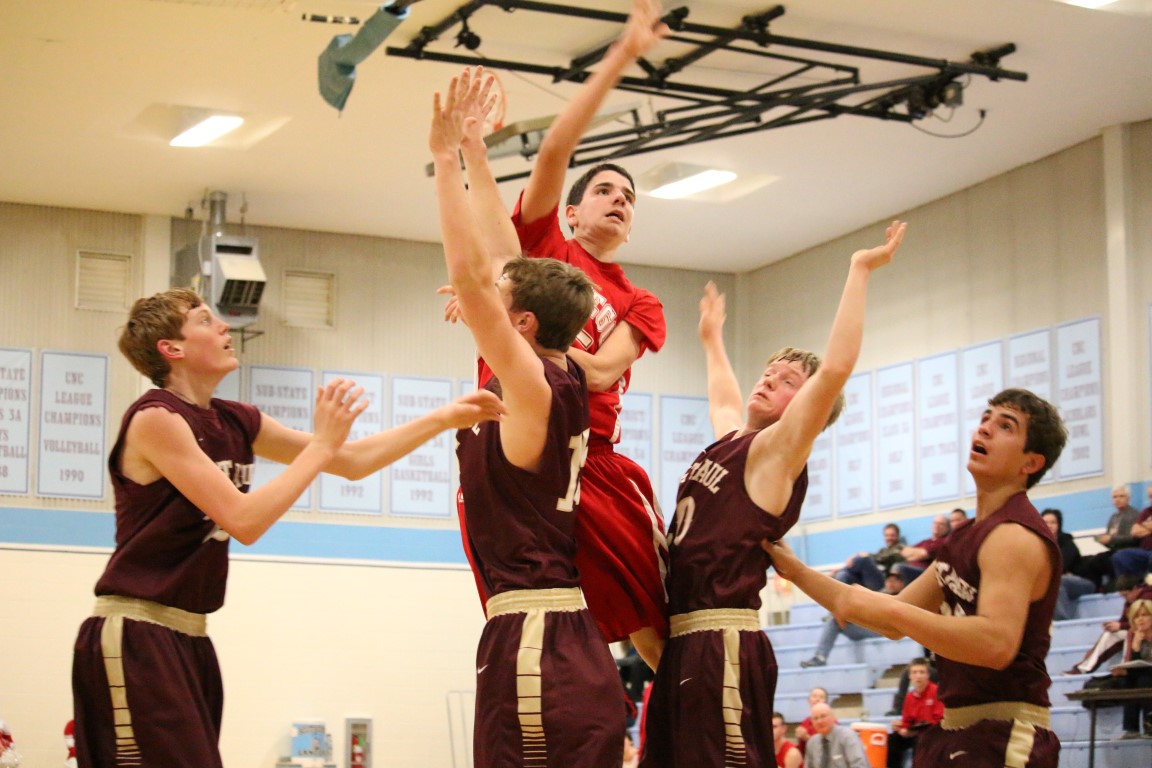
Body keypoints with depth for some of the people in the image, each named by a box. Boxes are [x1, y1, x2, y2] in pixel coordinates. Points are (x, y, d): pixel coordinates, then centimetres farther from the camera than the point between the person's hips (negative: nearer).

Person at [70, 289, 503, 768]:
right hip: (136, 637, -8)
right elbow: (243, 520, -20)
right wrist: (321, 444, -15)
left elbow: (352, 462, 16)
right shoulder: (155, 418, -13)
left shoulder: (235, 423, 10)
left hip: (189, 638, 9)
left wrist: (444, 419, 10)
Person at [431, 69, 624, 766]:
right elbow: (491, 270, 22)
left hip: (535, 648, -9)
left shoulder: (535, 389, -8)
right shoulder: (561, 382, 14)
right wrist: (469, 153, 26)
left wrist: (447, 157, -8)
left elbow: (469, 276, -15)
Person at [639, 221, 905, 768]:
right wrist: (712, 339, 57)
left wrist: (861, 270, -14)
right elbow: (724, 396, 44)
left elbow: (836, 367, -18)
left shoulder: (777, 452, -4)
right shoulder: (729, 439, 18)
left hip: (724, 649, -9)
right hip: (682, 645, 9)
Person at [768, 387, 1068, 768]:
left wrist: (887, 609, -29)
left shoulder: (1016, 536, -15)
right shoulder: (966, 537, 16)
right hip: (957, 729, 9)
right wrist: (796, 571, 15)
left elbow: (996, 644, -30)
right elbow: (895, 624, 19)